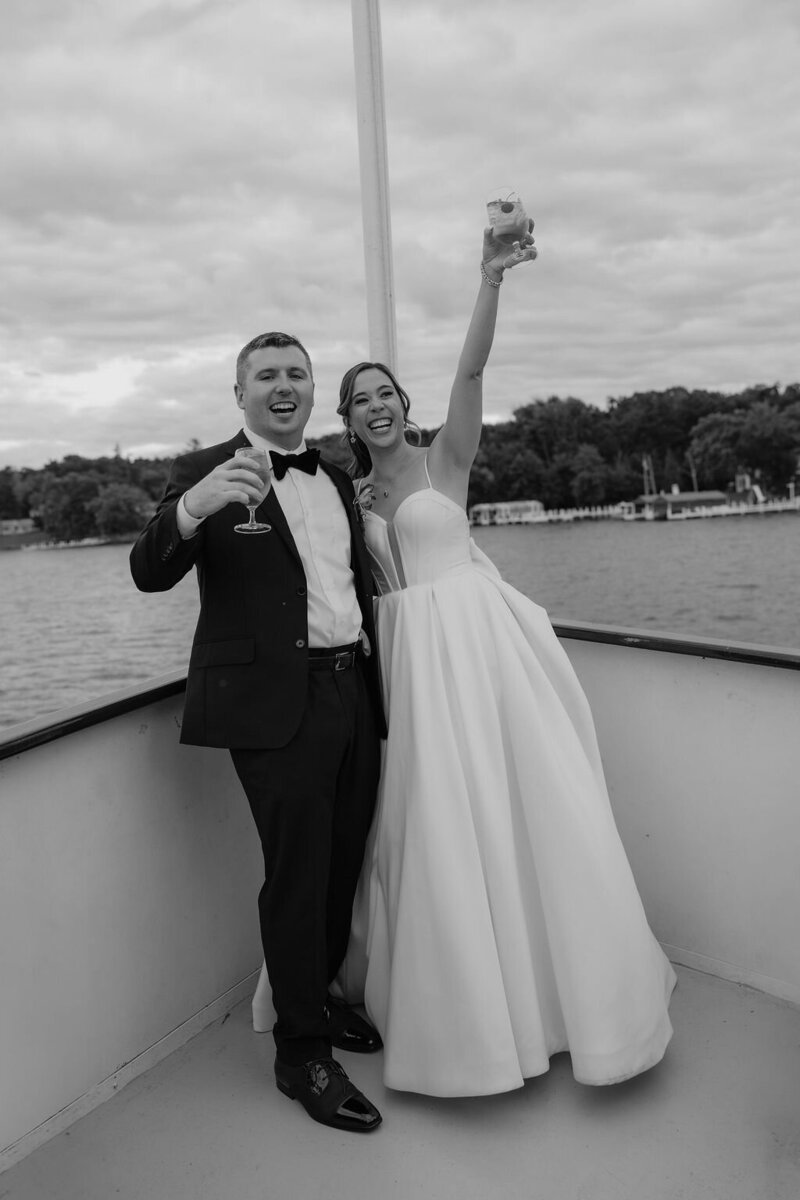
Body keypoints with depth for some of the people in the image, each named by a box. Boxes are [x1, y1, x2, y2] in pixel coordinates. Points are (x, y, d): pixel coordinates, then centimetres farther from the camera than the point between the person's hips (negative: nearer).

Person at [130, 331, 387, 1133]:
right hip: (276, 701, -6)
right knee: (296, 874, 0)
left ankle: (317, 996, 40)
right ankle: (301, 1053, 19)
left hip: (353, 690, 7)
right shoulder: (205, 472, -3)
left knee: (345, 863, 16)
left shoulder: (337, 478, 16)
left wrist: (383, 668, 15)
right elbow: (149, 574, -14)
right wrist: (190, 507, -33)